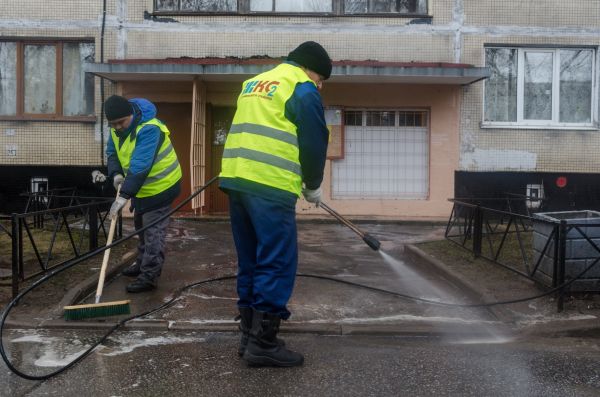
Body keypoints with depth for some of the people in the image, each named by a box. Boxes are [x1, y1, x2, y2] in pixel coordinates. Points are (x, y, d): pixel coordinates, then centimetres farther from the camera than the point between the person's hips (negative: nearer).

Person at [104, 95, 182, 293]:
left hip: (160, 186, -9)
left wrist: (124, 195, -40)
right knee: (142, 227, 21)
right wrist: (116, 173, -11)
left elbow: (140, 167, -37)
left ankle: (149, 276, -5)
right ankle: (142, 264, 37)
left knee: (153, 232, -8)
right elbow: (112, 152, 9)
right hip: (142, 187, 9)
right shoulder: (117, 129, -2)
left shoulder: (148, 129, -31)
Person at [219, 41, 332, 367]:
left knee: (250, 261, 14)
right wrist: (313, 186, 14)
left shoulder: (253, 83, 25)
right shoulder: (302, 89, 0)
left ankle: (249, 335, 22)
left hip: (235, 179, 8)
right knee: (277, 263, -1)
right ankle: (263, 342, 3)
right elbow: (314, 143, -2)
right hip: (271, 187, -8)